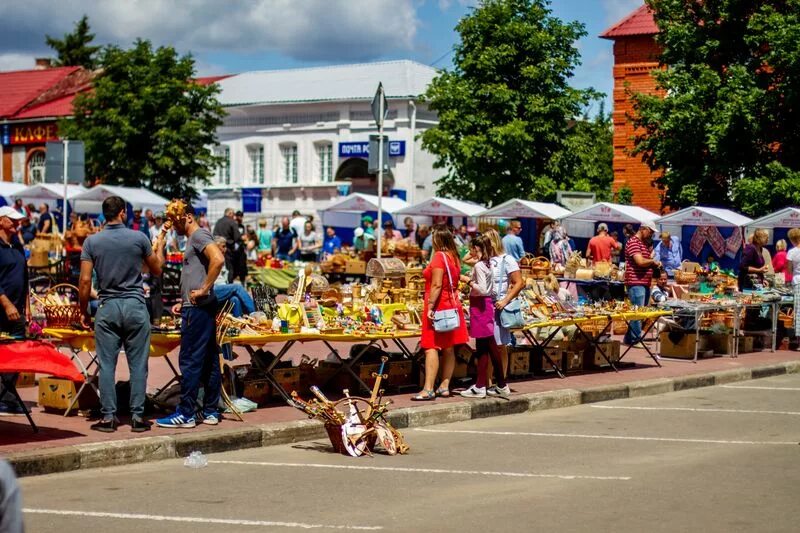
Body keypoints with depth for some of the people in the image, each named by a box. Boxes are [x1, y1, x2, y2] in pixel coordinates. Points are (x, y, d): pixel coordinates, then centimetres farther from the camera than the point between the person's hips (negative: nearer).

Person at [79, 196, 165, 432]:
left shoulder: (92, 242, -2)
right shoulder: (139, 238, -2)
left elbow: (85, 281, -4)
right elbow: (157, 270, 11)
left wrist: (84, 312, 6)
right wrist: (159, 247, 28)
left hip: (107, 307, 1)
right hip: (135, 306, 0)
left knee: (107, 364, 4)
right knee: (138, 364, 4)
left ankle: (108, 417, 3)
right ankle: (137, 416, 4)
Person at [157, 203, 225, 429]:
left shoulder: (199, 235, -10)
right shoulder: (194, 238, 21)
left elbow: (218, 259, -27)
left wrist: (204, 290, -22)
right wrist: (185, 300, 21)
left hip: (198, 308, -10)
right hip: (199, 307, 10)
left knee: (190, 360, -8)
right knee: (209, 360, 10)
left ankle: (186, 414, -6)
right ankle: (211, 411, 14)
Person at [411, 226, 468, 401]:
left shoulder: (439, 256, -13)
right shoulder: (454, 257, 10)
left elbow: (437, 285, -20)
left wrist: (430, 306, -20)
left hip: (439, 306, -8)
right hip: (453, 304, 8)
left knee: (431, 347, -10)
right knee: (449, 347, 9)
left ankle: (428, 389, -16)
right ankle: (445, 386, 13)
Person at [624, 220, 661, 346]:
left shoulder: (644, 244, 21)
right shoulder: (633, 242, -11)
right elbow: (640, 261, -21)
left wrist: (655, 264, 8)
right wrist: (653, 261, -5)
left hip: (645, 283, 10)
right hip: (636, 283, -10)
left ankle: (629, 338, 17)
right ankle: (636, 339, -5)